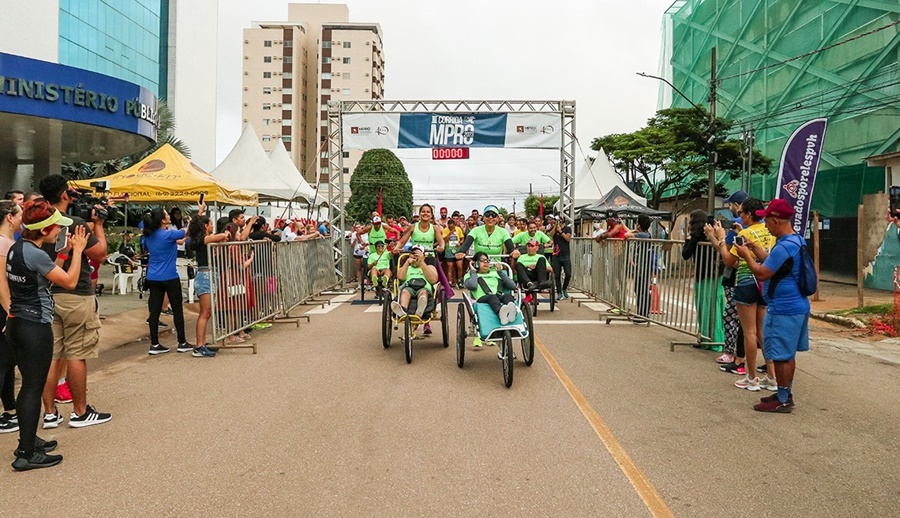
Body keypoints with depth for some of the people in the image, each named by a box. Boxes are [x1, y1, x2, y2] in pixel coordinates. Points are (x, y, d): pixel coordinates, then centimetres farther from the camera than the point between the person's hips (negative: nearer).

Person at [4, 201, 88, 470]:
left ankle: (27, 441, 29)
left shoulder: (17, 248, 8)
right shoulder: (35, 254, -20)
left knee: (28, 385, 18)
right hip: (35, 327, -9)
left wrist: (65, 251, 11)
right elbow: (70, 281, -14)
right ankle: (27, 455, 3)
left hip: (16, 324, 9)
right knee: (34, 388, -2)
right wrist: (78, 250, -6)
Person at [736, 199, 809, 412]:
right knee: (788, 355, 19)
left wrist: (747, 256, -6)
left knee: (781, 356, 0)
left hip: (783, 310, -10)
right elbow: (773, 263, 18)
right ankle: (785, 393, 29)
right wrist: (756, 249, 14)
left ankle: (782, 401, 8)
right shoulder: (798, 241, 11)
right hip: (797, 307, 10)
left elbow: (762, 273, -19)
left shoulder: (784, 247, -22)